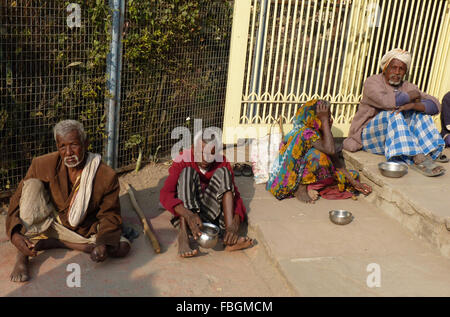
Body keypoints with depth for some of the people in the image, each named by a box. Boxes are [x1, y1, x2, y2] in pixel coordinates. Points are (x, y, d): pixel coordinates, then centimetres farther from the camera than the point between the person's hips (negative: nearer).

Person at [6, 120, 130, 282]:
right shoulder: (42, 164, -14)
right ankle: (21, 257, -25)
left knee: (122, 247, -24)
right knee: (33, 184, -23)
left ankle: (52, 243, -18)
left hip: (84, 232, 0)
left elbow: (110, 216, -9)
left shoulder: (107, 176, -18)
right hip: (48, 225, 0)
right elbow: (17, 201, -8)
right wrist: (14, 234, -27)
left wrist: (103, 243, -29)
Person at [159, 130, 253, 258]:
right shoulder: (182, 162, -12)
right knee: (188, 172, -24)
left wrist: (234, 225, -33)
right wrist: (188, 215, -45)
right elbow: (165, 195, -26)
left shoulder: (222, 163, -5)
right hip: (186, 210, -2)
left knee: (222, 172, -18)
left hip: (210, 212, 2)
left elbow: (235, 196, -12)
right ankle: (183, 236, -39)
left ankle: (229, 238, -33)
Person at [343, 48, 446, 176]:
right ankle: (417, 159, -43)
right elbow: (386, 101, -27)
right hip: (370, 134, -5)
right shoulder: (372, 82, -4)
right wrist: (411, 96, -12)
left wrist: (413, 105, -24)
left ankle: (428, 155, -35)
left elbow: (435, 105, -4)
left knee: (420, 113, -14)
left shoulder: (408, 87, 10)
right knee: (394, 113, -30)